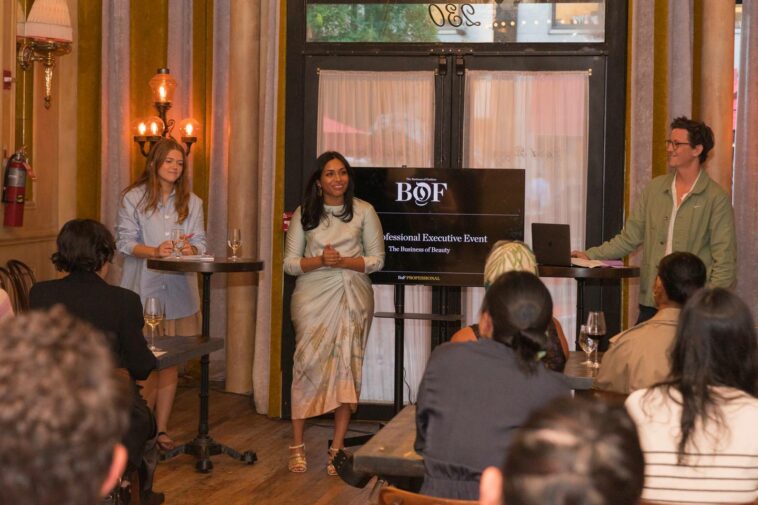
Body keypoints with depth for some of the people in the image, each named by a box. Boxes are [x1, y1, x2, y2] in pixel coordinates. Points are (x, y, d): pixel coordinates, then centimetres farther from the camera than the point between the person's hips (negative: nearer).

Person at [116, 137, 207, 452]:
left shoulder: (192, 202, 14)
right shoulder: (133, 198, 3)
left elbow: (200, 242, 10)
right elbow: (125, 241, -3)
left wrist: (189, 248, -14)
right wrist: (155, 251, -20)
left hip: (178, 291, 3)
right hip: (144, 290, -3)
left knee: (170, 362, 3)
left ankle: (161, 429, 10)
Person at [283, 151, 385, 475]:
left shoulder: (363, 211, 4)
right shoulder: (304, 214, 6)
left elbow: (377, 259, 3)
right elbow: (290, 263, 5)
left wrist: (343, 261, -13)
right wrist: (319, 261, -13)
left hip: (353, 297, 0)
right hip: (313, 297, 0)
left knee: (346, 367, -1)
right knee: (307, 365, -4)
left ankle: (337, 448, 5)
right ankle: (297, 446, 5)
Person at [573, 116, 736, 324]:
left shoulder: (716, 198, -5)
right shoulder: (655, 188, 11)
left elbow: (725, 262, -6)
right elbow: (630, 237, 14)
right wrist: (591, 255, 5)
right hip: (650, 302, 4)